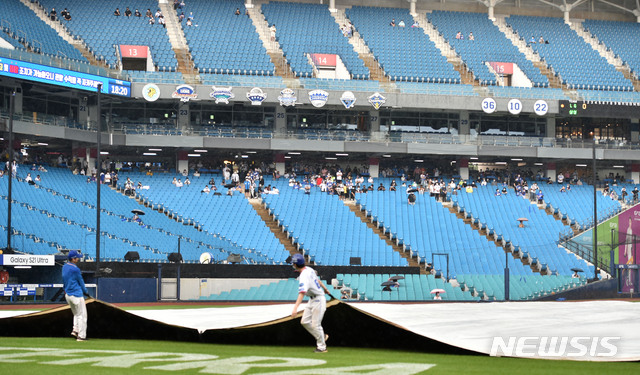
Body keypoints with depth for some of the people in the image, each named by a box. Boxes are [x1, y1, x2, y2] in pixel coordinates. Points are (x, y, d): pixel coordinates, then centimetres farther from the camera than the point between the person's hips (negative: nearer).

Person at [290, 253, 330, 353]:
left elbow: (302, 293, -40)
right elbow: (317, 279, 19)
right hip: (312, 300, 9)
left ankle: (322, 347, 10)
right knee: (305, 322, 8)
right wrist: (325, 288, 37)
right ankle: (322, 337, 23)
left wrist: (295, 308, -48)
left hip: (318, 300, -9)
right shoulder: (309, 269, 1)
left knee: (316, 324, -3)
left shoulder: (304, 276, -28)